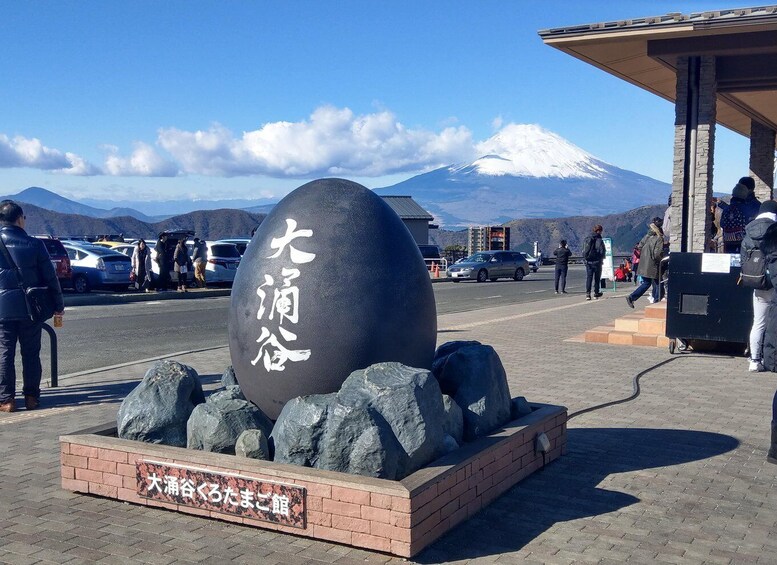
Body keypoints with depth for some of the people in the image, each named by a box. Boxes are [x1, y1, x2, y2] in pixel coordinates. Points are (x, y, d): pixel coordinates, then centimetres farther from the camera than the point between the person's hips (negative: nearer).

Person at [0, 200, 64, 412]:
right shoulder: (34, 244, -6)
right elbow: (50, 277, -3)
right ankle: (31, 396, 15)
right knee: (31, 353, 9)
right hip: (30, 307, 0)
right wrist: (58, 304, 6)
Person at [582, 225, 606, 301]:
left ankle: (588, 293, -8)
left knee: (588, 278, 4)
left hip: (588, 262, 4)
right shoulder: (599, 240, -11)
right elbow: (602, 251, -12)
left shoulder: (587, 239, 6)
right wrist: (601, 259, 5)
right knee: (597, 278, 10)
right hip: (597, 262, -4)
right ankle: (596, 293, 16)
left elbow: (583, 250, 10)